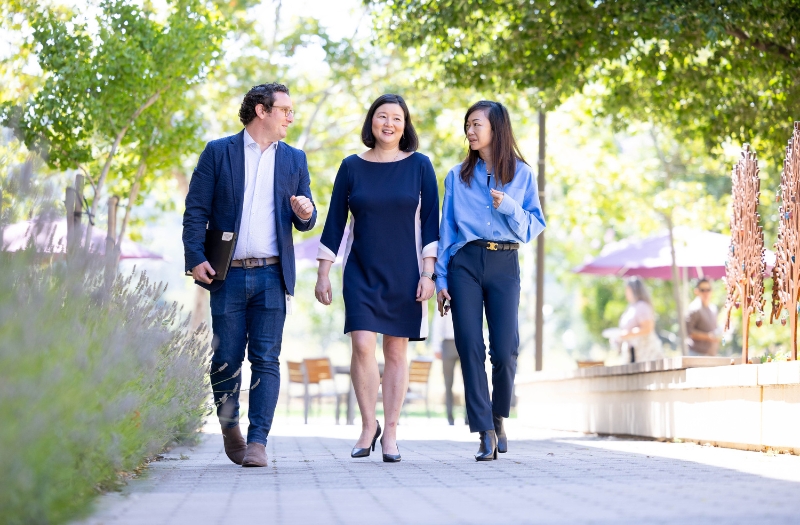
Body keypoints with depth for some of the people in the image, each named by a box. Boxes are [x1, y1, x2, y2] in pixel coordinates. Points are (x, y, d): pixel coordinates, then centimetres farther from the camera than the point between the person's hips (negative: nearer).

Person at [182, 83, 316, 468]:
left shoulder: (294, 160, 14)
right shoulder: (218, 153, 5)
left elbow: (305, 222, 14)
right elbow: (196, 211, 1)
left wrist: (305, 213, -10)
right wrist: (195, 258, -10)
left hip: (272, 276, 2)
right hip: (227, 275, -2)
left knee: (266, 360, -5)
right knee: (226, 359, 3)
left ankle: (257, 441, -4)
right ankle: (229, 426, 27)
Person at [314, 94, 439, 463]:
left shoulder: (419, 166, 3)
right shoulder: (352, 167, 4)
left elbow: (430, 222, 2)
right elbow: (334, 223, 6)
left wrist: (428, 273, -5)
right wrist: (323, 274, 2)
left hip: (404, 274, 0)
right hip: (361, 273, 0)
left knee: (396, 352, 2)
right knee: (362, 345, -13)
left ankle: (390, 432, 10)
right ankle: (368, 425, 4)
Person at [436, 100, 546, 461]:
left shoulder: (521, 174, 8)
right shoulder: (458, 176, 12)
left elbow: (536, 225, 7)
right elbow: (446, 229, 11)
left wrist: (509, 207, -11)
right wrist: (440, 279, 4)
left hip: (504, 264, -1)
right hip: (464, 262, 1)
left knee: (504, 350, -7)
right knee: (470, 347, -8)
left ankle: (498, 417, 19)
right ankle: (485, 432, -4)